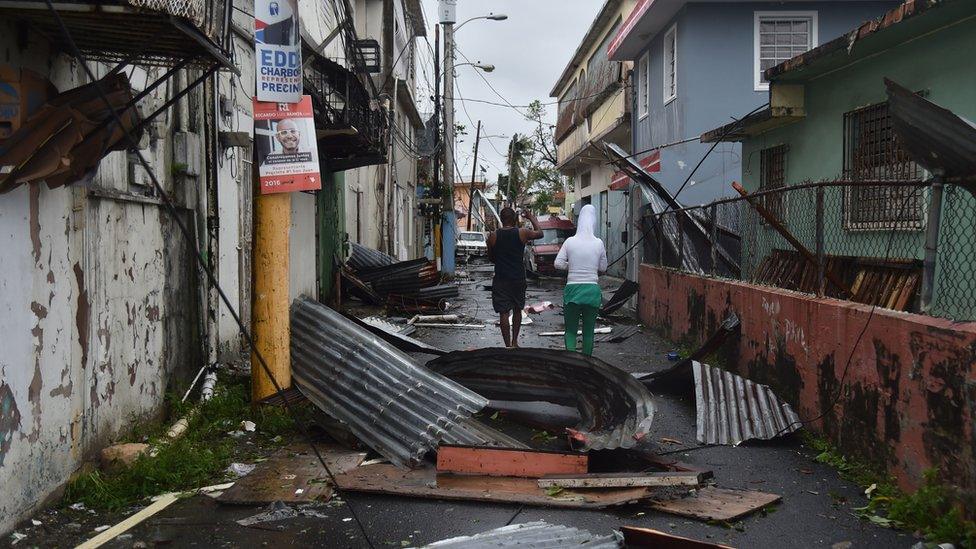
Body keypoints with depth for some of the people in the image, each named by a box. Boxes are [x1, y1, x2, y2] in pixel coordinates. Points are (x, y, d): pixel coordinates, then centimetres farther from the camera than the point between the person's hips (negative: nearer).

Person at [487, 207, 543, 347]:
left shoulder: (493, 237, -5)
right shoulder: (522, 233, -6)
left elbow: (491, 258, 7)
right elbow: (539, 233, 14)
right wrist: (532, 218, 27)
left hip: (501, 279, -1)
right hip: (518, 278, 1)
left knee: (504, 313, 1)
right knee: (517, 310, 19)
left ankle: (508, 346, -1)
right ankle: (514, 342, 26)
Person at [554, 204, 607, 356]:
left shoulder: (570, 241, -4)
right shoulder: (599, 243, -3)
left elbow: (558, 264, -5)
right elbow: (603, 269, 5)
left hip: (573, 289, 0)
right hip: (592, 289, 1)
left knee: (570, 330, 8)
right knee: (588, 331, 12)